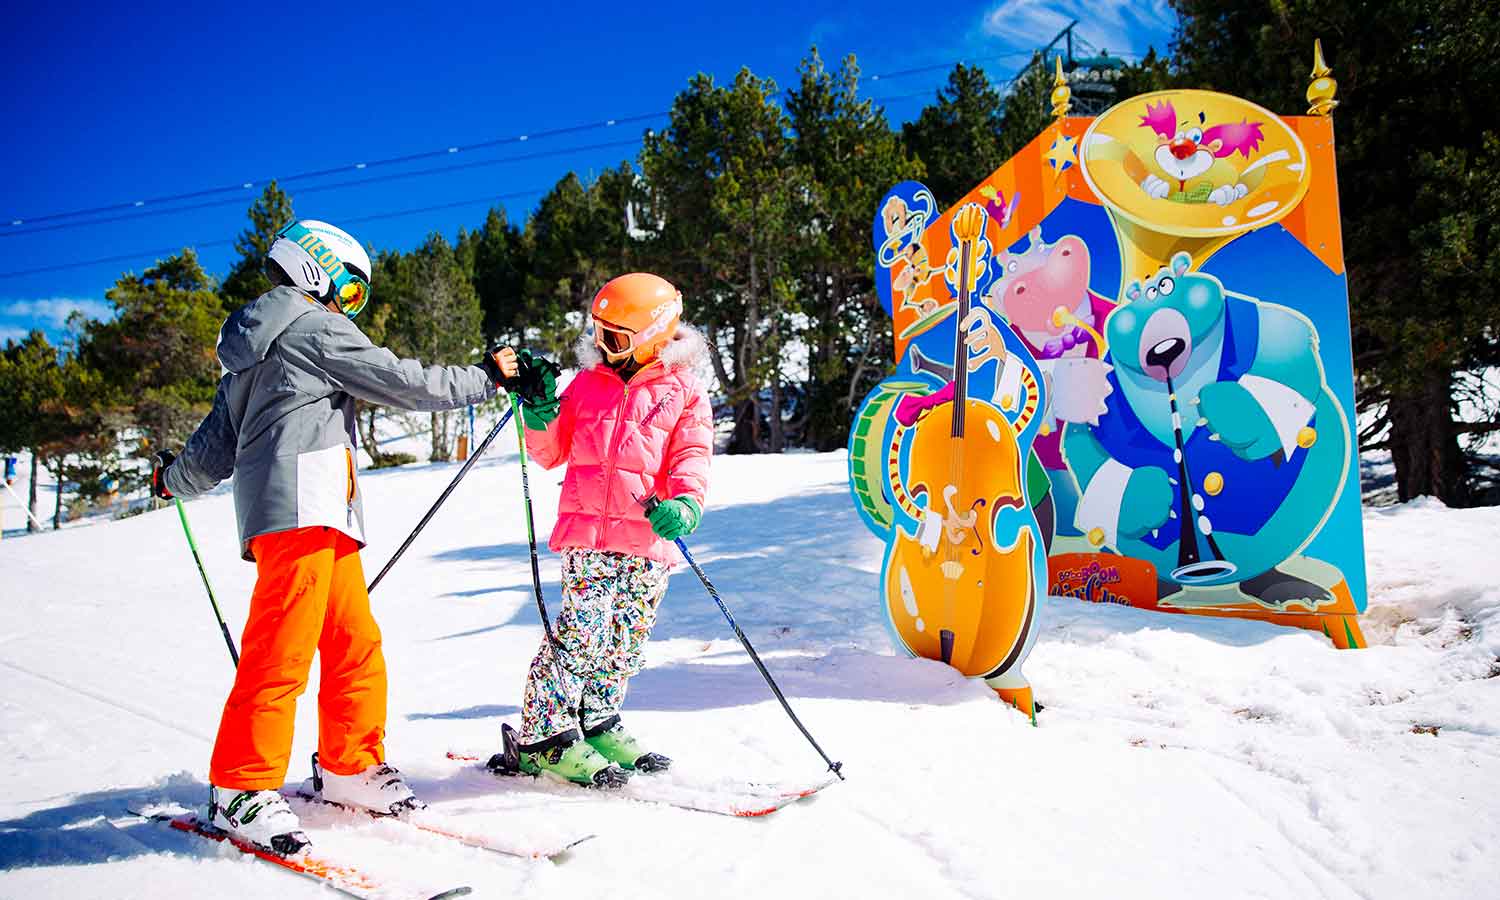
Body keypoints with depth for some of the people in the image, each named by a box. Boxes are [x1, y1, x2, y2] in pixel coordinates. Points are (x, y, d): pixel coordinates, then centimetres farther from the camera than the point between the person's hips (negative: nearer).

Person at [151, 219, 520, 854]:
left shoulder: (250, 353, 28)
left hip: (320, 520, 10)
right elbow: (401, 382, -5)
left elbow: (218, 442, 29)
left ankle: (349, 766, 17)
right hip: (302, 508, -10)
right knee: (283, 649, -9)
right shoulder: (315, 326, -1)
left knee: (355, 642, 9)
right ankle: (242, 789, -3)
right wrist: (485, 377, 6)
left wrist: (173, 480, 49)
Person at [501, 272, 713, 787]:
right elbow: (551, 455, 15)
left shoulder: (684, 392, 6)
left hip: (648, 540, 1)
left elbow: (692, 457, -2)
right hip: (587, 535, -1)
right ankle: (541, 737, 3)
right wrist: (539, 411, -3)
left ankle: (597, 725, 29)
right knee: (581, 634, -10)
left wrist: (685, 504, -21)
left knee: (625, 644, 10)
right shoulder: (587, 383, 11)